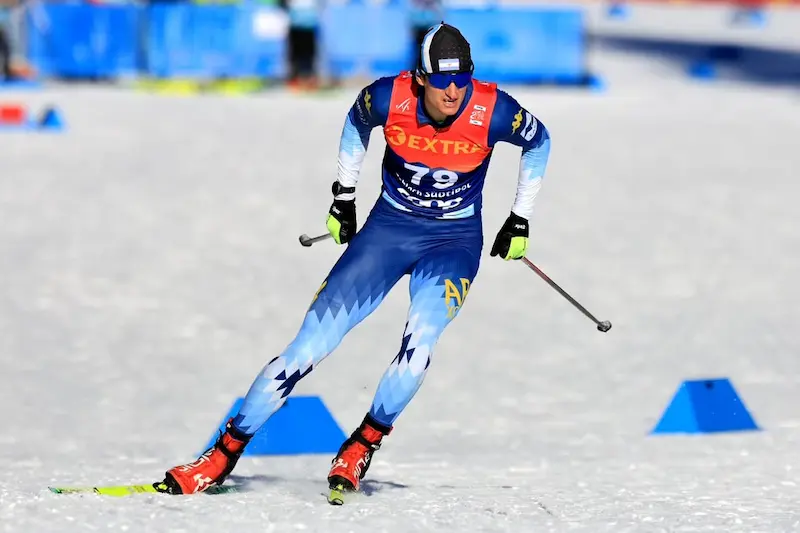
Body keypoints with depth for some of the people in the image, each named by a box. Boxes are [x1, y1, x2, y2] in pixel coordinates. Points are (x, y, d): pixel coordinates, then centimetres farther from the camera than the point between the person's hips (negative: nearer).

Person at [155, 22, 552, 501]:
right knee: (311, 344, -7)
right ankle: (225, 453, 0)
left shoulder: (493, 111, -21)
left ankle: (365, 443, -7)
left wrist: (520, 220, 6)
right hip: (389, 227, 1)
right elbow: (357, 122, 7)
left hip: (456, 240, -1)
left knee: (421, 340, -29)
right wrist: (344, 194, 11)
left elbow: (538, 141, 2)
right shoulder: (388, 98, -19)